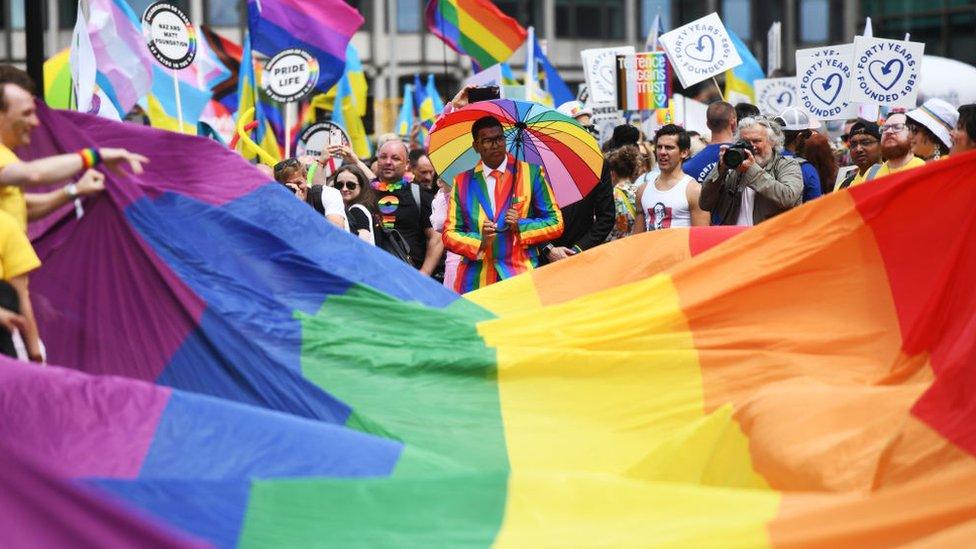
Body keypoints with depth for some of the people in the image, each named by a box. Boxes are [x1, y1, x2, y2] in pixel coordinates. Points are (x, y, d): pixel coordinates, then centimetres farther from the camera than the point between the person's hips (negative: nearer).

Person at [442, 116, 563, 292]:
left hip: (520, 278, -1)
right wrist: (480, 242, -10)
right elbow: (450, 234, 9)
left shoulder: (532, 173, 8)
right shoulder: (462, 182, 12)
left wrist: (521, 226, -9)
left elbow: (555, 224, 8)